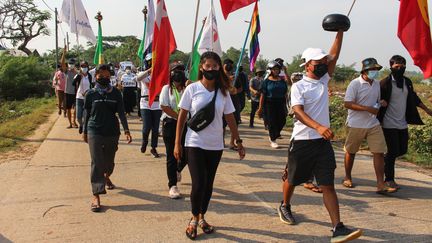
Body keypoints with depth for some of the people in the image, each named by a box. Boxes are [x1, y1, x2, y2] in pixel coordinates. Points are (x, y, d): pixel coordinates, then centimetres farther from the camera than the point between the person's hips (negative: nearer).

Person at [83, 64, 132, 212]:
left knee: (109, 161, 16)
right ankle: (96, 196, -7)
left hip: (112, 132, 2)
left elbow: (121, 113, -4)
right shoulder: (91, 94, 0)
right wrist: (85, 132, 13)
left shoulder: (116, 93, 0)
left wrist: (126, 130, -15)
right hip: (95, 132, -1)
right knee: (96, 163, -8)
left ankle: (106, 177, 50)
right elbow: (88, 114, 8)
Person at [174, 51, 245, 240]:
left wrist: (238, 142, 6)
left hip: (216, 146, 3)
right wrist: (177, 143, -4)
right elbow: (182, 116, -2)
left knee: (208, 184, 11)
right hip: (195, 144, -3)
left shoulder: (223, 92, 2)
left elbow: (230, 118, 7)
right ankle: (194, 217, 17)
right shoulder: (192, 89, -6)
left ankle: (202, 217, 32)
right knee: (198, 184, -9)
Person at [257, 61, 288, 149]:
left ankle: (272, 135, 26)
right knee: (271, 122, -2)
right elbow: (263, 95, -3)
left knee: (282, 121, 2)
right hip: (270, 104, -4)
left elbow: (285, 94, 13)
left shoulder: (282, 81, 10)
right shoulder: (267, 81, -1)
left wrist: (285, 105, 10)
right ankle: (273, 141, 10)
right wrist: (260, 108, -6)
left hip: (280, 103, 4)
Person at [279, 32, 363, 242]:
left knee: (328, 185, -3)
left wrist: (340, 33, -3)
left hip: (323, 142, 4)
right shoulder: (298, 86, -6)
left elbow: (334, 57, 4)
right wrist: (318, 127, -35)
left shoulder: (324, 81, 12)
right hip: (302, 142, -4)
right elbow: (298, 112, -20)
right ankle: (285, 207, 41)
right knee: (292, 179, 13)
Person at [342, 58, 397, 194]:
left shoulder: (377, 84, 9)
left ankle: (381, 185, -2)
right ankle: (347, 178, 31)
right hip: (356, 125, -5)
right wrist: (368, 109, -23)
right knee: (351, 152, 11)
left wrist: (381, 104, 2)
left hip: (374, 124, 5)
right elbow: (347, 104, -18)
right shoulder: (355, 84, -11)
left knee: (379, 152, -4)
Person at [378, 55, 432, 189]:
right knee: (393, 151, -4)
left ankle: (384, 160, 37)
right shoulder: (385, 83, -11)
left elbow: (414, 98, 21)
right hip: (389, 124, -7)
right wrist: (381, 102, -30)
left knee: (403, 150, 12)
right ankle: (389, 179, 10)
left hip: (403, 124, 7)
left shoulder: (407, 82, 9)